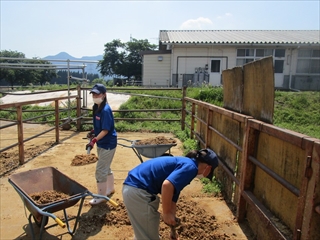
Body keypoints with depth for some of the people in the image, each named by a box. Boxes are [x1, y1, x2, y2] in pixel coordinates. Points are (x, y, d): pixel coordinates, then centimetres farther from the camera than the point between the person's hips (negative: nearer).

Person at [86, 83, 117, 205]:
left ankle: (101, 196, 15)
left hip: (108, 144, -9)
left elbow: (105, 130, -24)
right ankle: (110, 188, 42)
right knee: (106, 168, 22)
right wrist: (93, 132, 0)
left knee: (100, 170, -1)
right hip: (102, 143, 9)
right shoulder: (96, 107, 4)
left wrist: (94, 140, -30)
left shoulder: (105, 110, -23)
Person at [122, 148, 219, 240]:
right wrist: (166, 213, -12)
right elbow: (167, 185, -27)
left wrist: (173, 229, 36)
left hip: (133, 188, 10)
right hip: (138, 191, -10)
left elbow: (172, 200, 27)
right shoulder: (190, 167, -8)